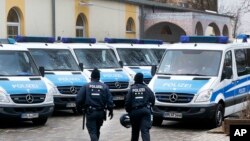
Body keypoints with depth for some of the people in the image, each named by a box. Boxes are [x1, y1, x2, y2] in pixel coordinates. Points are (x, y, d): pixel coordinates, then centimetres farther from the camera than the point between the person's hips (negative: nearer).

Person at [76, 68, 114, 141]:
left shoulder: (86, 86, -3)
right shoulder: (104, 87, 3)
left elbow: (78, 99, -8)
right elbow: (109, 100, 0)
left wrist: (79, 106, 11)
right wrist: (110, 110, 10)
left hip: (90, 112, -3)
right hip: (101, 112, 3)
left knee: (92, 132, -5)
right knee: (97, 130, 21)